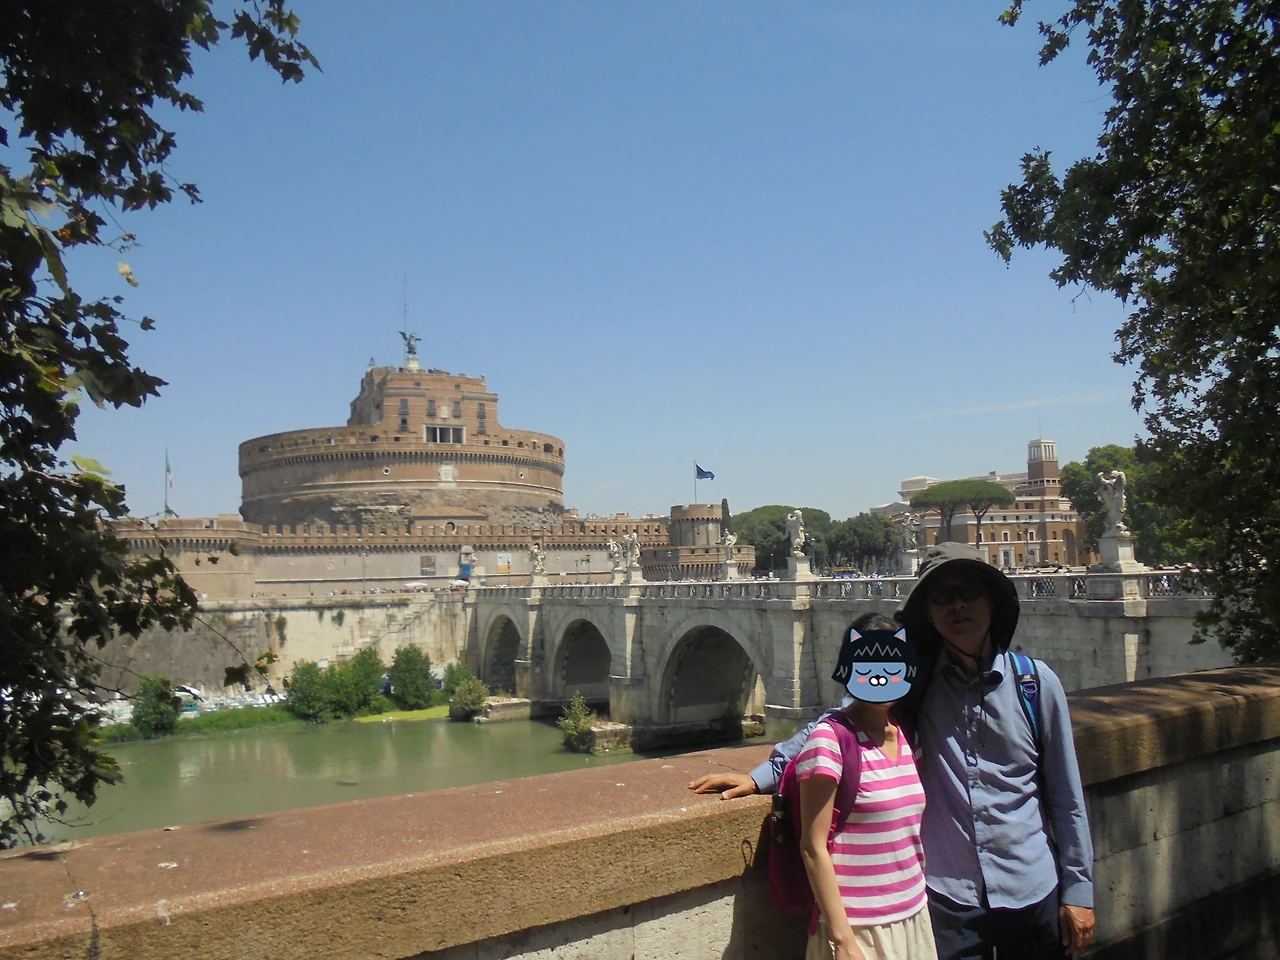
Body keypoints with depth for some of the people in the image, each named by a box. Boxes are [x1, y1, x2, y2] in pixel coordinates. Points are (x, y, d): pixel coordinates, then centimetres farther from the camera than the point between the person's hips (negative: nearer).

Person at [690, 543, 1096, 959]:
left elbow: (1065, 796, 1)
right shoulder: (917, 680, -5)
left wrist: (1078, 888, 3)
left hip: (1030, 891, 1)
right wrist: (761, 776, -10)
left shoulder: (1036, 682, -5)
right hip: (947, 894, 0)